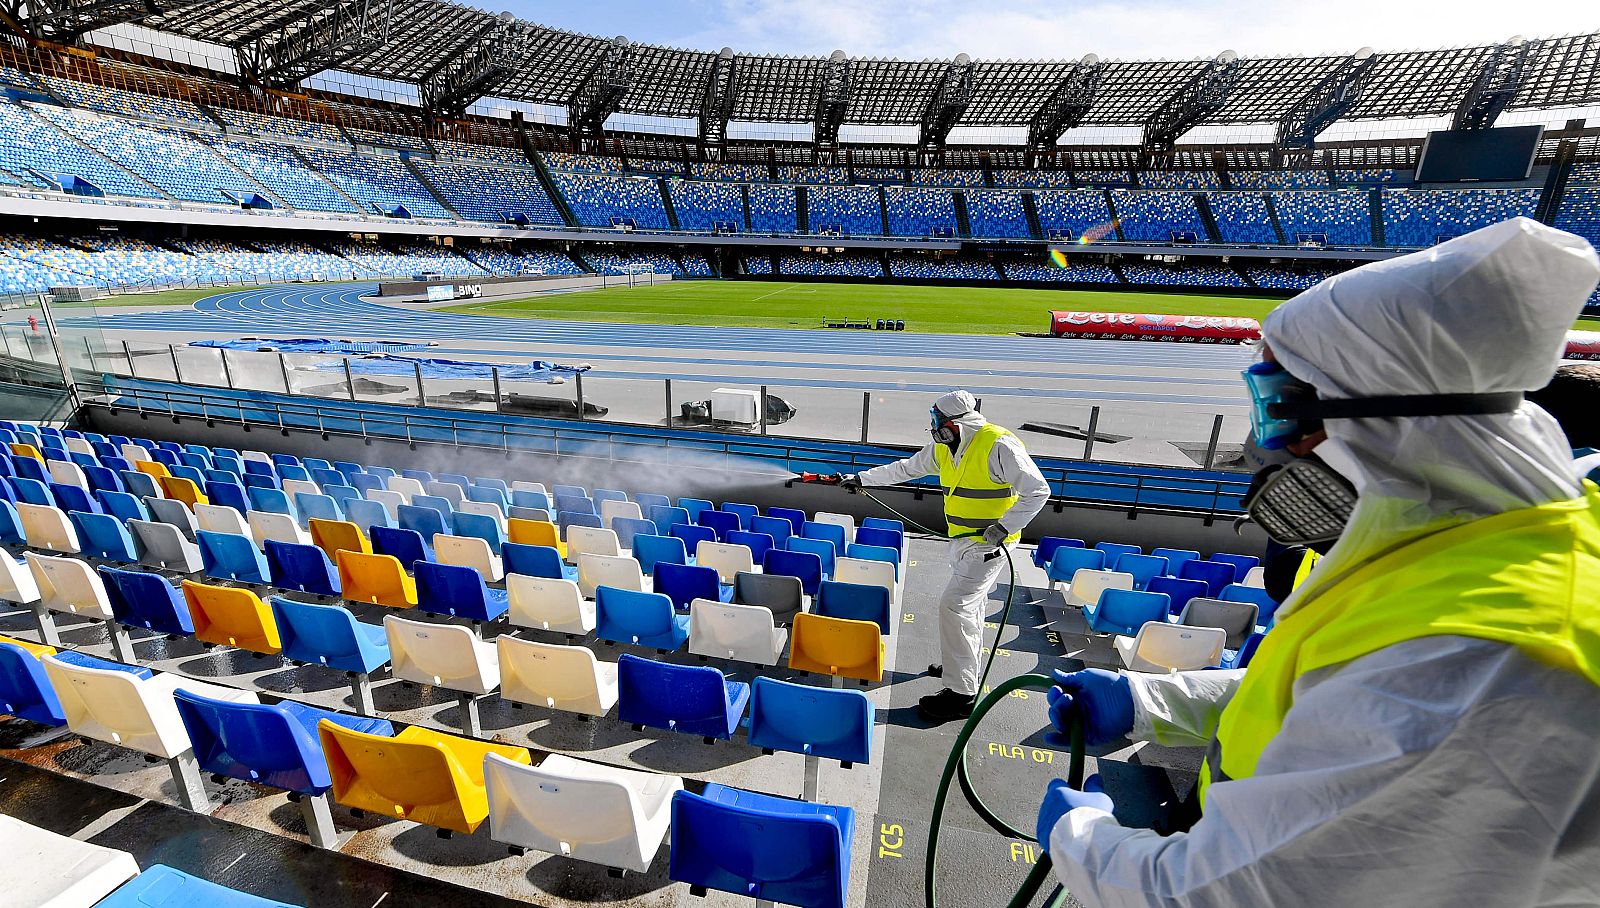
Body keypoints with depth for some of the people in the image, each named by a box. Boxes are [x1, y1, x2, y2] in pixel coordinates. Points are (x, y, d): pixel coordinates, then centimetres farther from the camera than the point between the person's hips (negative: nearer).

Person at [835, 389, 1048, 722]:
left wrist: (1004, 526, -27)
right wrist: (861, 478, 16)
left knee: (955, 606, -13)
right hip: (962, 540, 8)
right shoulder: (944, 447, 3)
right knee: (970, 602, 21)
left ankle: (961, 693, -4)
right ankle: (964, 665, 40)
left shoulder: (999, 446, -22)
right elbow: (906, 468, 14)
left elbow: (1037, 491, -21)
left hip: (987, 544, -8)